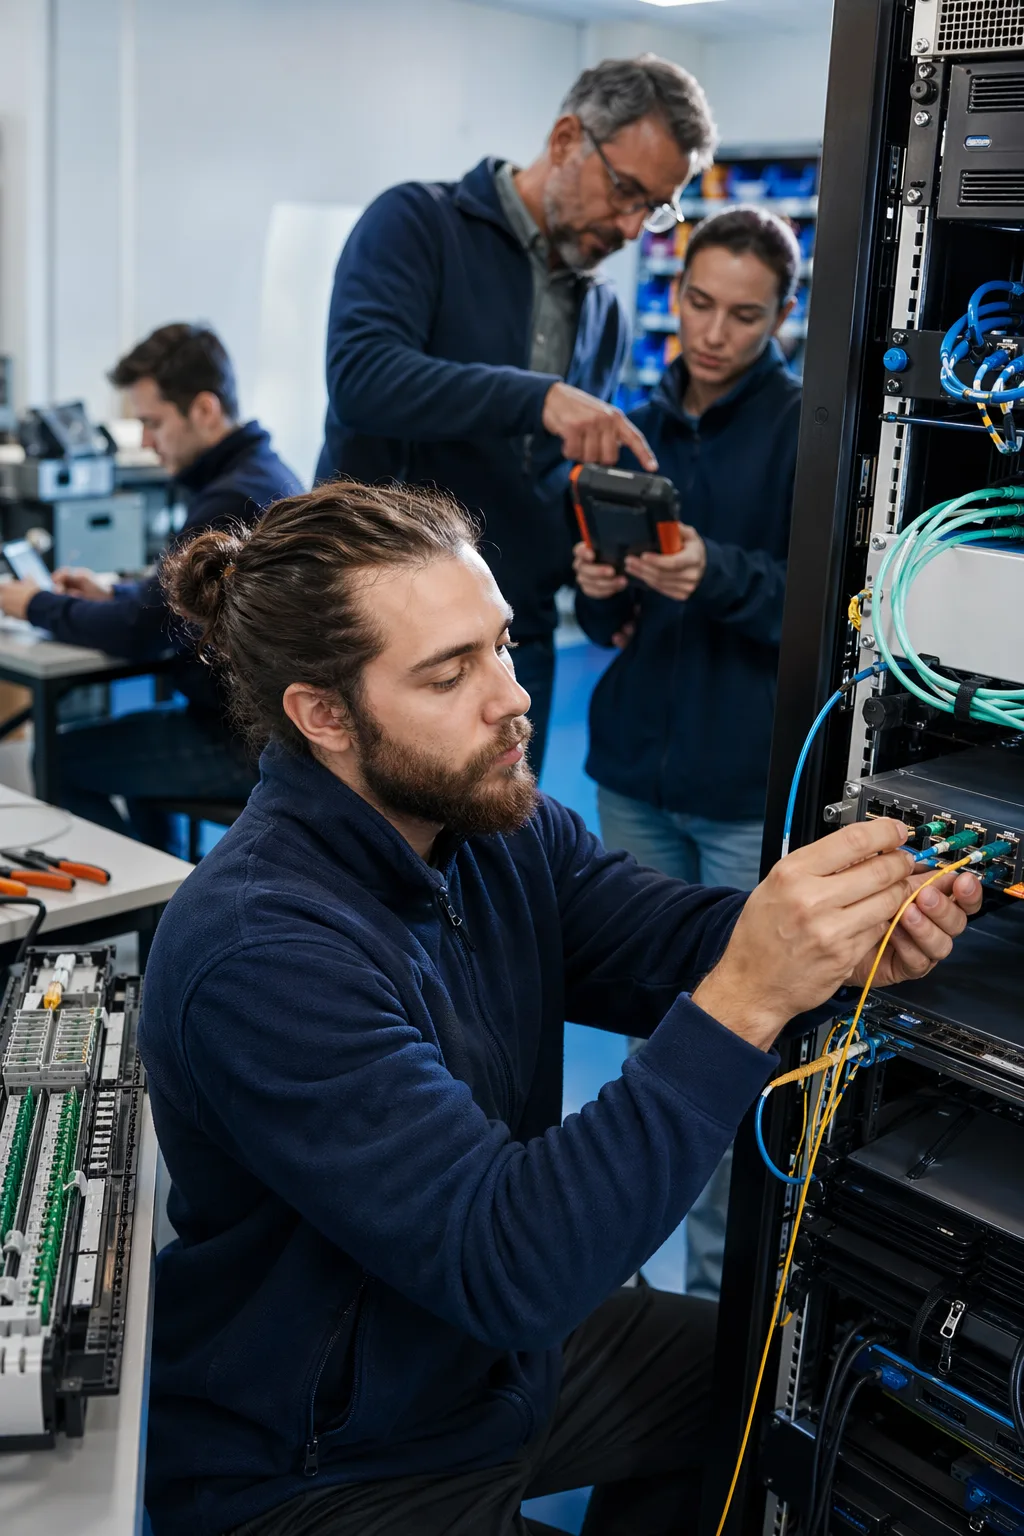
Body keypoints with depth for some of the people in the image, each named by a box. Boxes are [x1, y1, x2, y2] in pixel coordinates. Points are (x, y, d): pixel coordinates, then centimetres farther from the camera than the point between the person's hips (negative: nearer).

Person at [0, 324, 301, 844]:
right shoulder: (266, 473, 10)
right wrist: (112, 594, 9)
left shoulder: (231, 501, -23)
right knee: (124, 732, 32)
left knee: (58, 761, 0)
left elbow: (139, 633, -20)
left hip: (247, 742, -10)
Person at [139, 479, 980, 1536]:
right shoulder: (258, 954, -32)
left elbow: (685, 944, -9)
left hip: (507, 1355, 8)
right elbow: (505, 1266, -35)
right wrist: (746, 1001, -42)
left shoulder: (502, 825, -7)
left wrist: (848, 939, -30)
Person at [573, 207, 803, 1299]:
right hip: (635, 771, 5)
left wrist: (720, 575, -26)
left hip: (754, 787, -5)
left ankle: (725, 1282, 13)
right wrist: (599, 591, -7)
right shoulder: (638, 428, 11)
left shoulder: (808, 430, -5)